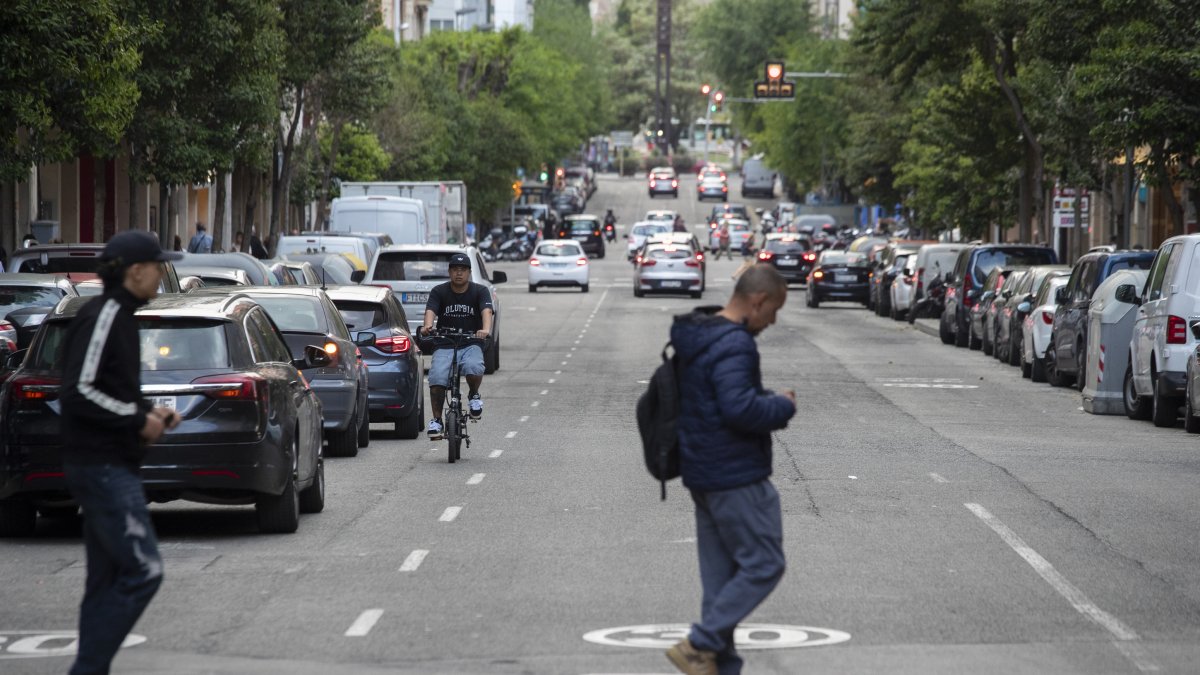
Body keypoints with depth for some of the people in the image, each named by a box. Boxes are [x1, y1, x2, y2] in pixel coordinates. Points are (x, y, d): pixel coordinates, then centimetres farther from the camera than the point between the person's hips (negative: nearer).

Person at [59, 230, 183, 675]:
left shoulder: (118, 317, 17)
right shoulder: (101, 318, -14)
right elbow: (79, 392, -22)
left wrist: (147, 413, 9)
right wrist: (138, 419, -15)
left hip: (112, 467, 11)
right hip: (102, 467, -11)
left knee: (107, 581, 10)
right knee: (143, 570, -13)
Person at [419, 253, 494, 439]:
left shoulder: (480, 291, 1)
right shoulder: (439, 291, 3)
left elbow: (487, 311, -17)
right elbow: (431, 310, -14)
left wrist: (486, 329, -39)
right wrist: (428, 326, -38)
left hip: (471, 344, -1)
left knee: (474, 367, -34)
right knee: (437, 376, -25)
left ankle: (474, 396, -2)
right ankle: (436, 420, -13)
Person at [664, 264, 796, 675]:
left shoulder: (697, 337, 12)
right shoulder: (734, 344, -20)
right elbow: (740, 408, -29)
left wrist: (769, 402, 9)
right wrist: (782, 406, -12)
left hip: (704, 473, 10)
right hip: (736, 477, -10)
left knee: (721, 576, 12)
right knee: (763, 565, -3)